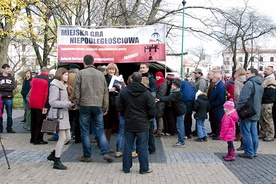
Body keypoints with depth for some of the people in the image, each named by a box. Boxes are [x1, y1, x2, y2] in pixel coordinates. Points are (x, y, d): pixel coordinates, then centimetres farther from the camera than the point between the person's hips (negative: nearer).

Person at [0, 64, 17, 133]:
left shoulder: (11, 78, 9)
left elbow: (14, 86, -6)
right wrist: (9, 86, -13)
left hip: (9, 98, 2)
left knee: (9, 114, 7)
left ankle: (9, 128, 15)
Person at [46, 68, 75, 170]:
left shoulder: (63, 86, 17)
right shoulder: (55, 86, -11)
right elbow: (52, 102, -19)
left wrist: (69, 103, 4)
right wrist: (67, 104, -20)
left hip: (64, 114, 9)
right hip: (57, 114, -9)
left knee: (68, 137, 11)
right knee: (62, 137, -7)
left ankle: (53, 154, 26)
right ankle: (57, 162, 4)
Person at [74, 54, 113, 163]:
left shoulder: (80, 73, -2)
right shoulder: (100, 74, 8)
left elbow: (76, 90, -5)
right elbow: (105, 92, 10)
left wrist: (79, 102, 10)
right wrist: (105, 107, 15)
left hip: (85, 106, -2)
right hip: (98, 106, 3)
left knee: (85, 132, 7)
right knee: (100, 130, 10)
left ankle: (87, 156, 13)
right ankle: (106, 153, 0)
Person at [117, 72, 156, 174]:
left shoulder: (123, 92, -3)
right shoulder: (146, 93, -11)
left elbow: (119, 108, 2)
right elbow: (152, 111, -10)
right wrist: (148, 118, 10)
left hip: (128, 124, 3)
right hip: (142, 124, -2)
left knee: (128, 146, 12)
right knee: (142, 147, 6)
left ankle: (126, 168, 19)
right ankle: (144, 169, 14)